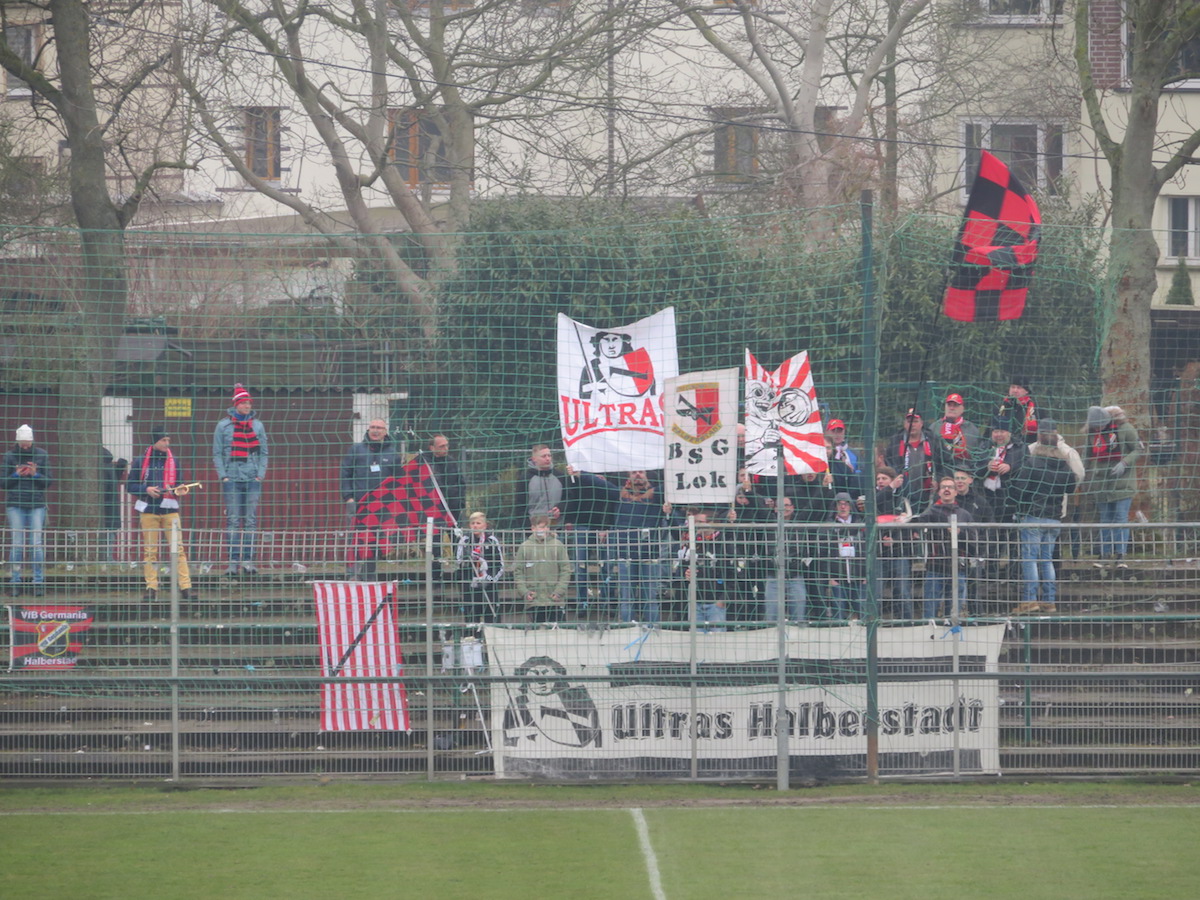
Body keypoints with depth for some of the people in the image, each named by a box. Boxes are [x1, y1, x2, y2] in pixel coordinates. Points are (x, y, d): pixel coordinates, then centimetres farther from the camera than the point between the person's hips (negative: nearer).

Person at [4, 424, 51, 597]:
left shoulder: (42, 455, 6)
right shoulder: (9, 456, 5)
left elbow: (49, 482, 6)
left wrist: (36, 474, -11)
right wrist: (16, 475, -11)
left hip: (37, 505, 0)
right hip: (15, 505, 0)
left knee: (37, 544, -3)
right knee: (17, 543, 0)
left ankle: (39, 581, 1)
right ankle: (16, 581, 4)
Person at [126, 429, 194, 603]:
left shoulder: (173, 461, 11)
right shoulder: (142, 462, 6)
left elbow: (179, 484, 14)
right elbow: (129, 486, 6)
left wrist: (179, 490, -9)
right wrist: (146, 489, -10)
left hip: (170, 510, 0)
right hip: (148, 510, 0)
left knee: (178, 548, -8)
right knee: (149, 550, 0)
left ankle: (185, 588, -10)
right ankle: (151, 589, 5)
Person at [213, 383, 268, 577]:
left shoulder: (257, 424, 10)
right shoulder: (224, 425, 4)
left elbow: (263, 452, 13)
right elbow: (217, 453, 5)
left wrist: (260, 474, 1)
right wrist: (223, 475, -5)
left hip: (253, 479, 2)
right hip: (232, 479, -2)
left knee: (251, 521, 0)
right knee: (233, 521, -4)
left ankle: (248, 560, 2)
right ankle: (233, 561, -4)